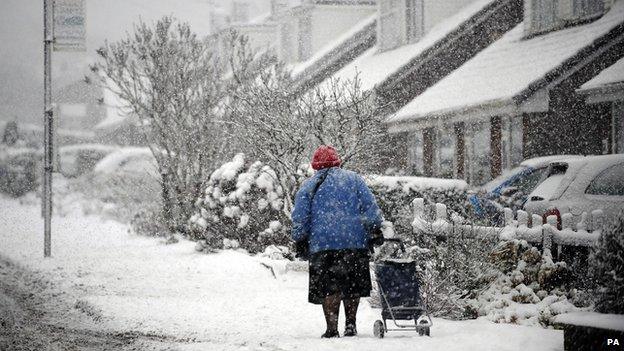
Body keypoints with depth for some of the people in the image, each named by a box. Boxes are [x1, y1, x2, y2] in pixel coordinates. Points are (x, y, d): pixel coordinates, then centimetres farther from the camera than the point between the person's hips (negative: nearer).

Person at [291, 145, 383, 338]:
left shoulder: (308, 186, 10)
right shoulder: (353, 179, 12)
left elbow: (299, 219, 6)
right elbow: (370, 206, 5)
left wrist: (300, 241, 14)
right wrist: (375, 229, 11)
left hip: (322, 244, -1)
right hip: (355, 242, 1)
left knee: (329, 288, -1)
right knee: (353, 285, 14)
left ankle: (332, 328, -8)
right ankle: (350, 324, 13)